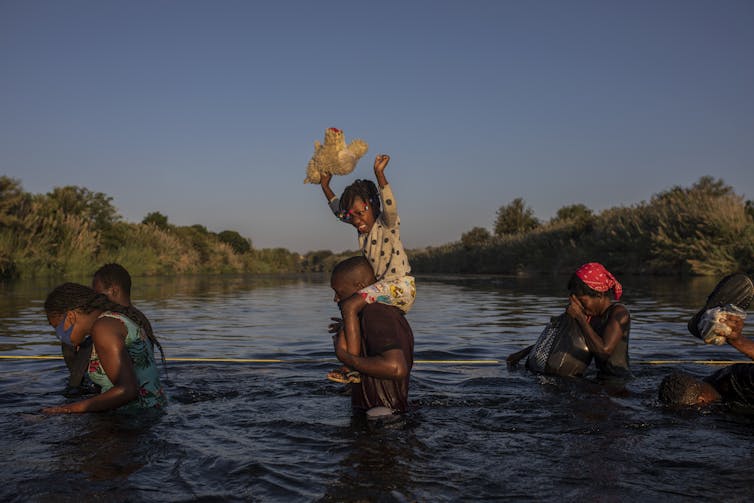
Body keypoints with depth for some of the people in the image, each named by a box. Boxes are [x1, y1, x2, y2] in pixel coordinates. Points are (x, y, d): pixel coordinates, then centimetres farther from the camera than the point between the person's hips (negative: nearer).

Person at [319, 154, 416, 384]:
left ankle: (352, 367, -27)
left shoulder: (387, 223, -9)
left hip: (400, 285, -10)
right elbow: (339, 210, 25)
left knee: (349, 306, -23)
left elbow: (389, 206, -31)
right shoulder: (363, 226, 12)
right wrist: (325, 186, 22)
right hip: (382, 286, 10)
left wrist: (380, 174, -40)